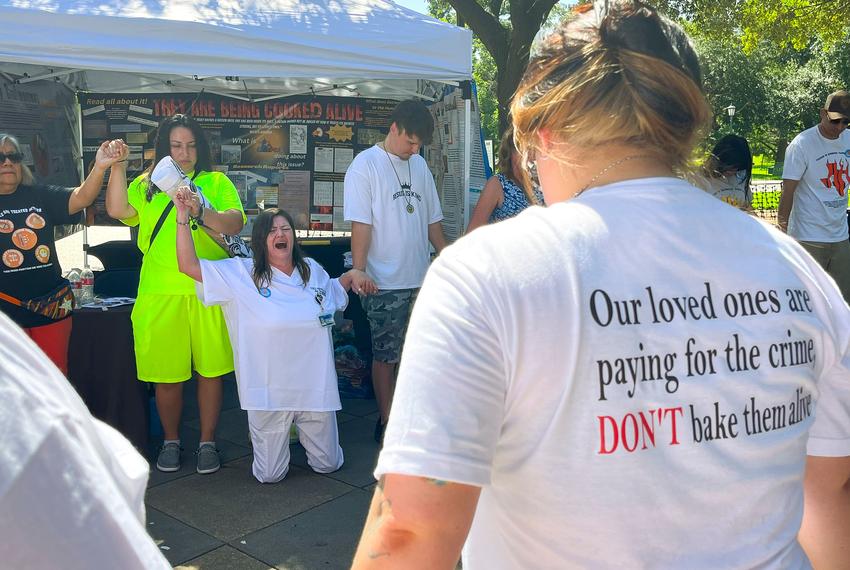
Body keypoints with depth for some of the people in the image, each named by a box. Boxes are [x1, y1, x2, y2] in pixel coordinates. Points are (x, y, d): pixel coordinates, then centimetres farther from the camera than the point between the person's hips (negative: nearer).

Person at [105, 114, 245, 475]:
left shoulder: (217, 183, 7)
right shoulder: (147, 186, 13)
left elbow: (235, 224, -8)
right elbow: (118, 211, -3)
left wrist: (201, 212, -25)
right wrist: (117, 166, -6)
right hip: (161, 294, 1)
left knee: (210, 371, 6)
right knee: (166, 375, 8)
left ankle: (207, 442, 22)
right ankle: (170, 441, 28)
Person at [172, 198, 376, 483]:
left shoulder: (312, 270, 6)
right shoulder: (241, 274, -6)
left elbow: (333, 292, 26)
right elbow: (189, 266, -11)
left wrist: (352, 274, 8)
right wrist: (183, 216, -18)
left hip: (315, 387, 3)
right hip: (270, 392, -3)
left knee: (327, 465, 14)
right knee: (270, 475, 7)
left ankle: (300, 429, 43)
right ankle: (280, 435, 39)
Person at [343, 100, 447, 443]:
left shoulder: (419, 165, 11)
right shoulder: (365, 165, -8)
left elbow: (432, 219, 16)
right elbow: (361, 225, -13)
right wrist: (358, 272, -17)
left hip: (420, 279, 6)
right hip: (385, 284, -6)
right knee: (385, 355, 4)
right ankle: (386, 421, 17)